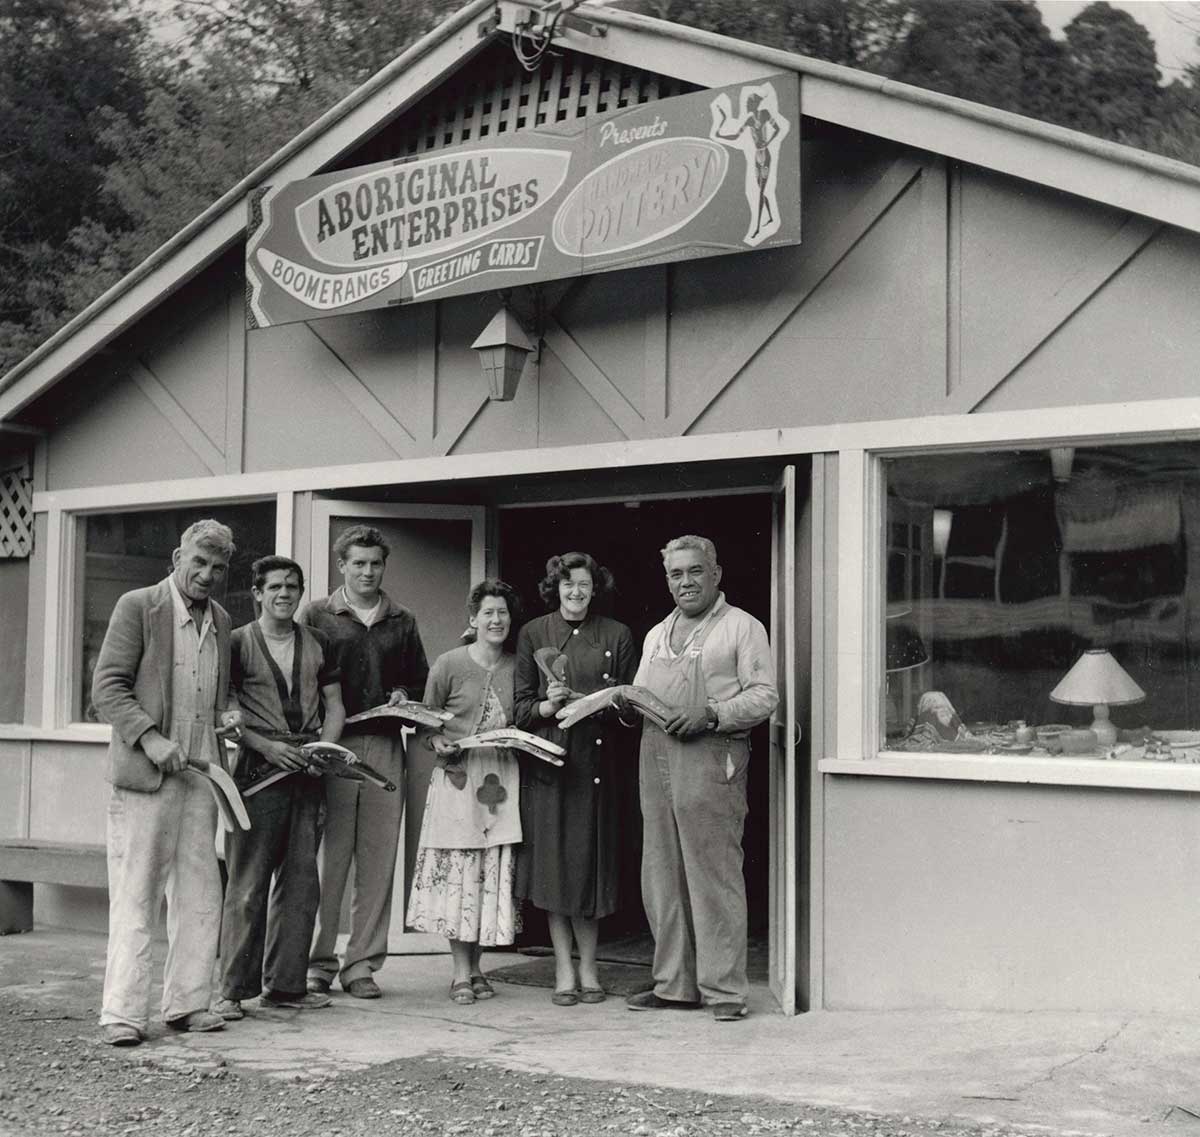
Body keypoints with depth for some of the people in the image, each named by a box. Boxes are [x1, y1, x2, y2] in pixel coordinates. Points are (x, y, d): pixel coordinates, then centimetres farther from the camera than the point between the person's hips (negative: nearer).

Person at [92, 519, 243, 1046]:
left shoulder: (220, 620, 15)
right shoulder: (137, 606, -4)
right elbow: (107, 686, -8)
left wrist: (227, 711, 7)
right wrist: (149, 738, -18)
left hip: (200, 773, 6)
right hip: (143, 773, -6)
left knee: (199, 894, 7)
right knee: (134, 896, -3)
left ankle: (187, 1003, 16)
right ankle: (122, 1013, 1)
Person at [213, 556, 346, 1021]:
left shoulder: (317, 644, 14)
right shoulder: (239, 644, 2)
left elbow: (334, 706, 17)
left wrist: (324, 747, -1)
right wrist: (265, 746, -13)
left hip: (306, 772, 5)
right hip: (258, 771, -4)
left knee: (301, 881, 6)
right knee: (248, 883, -5)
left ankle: (286, 984, 15)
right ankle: (234, 990, 1)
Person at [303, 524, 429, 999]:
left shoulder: (403, 623, 17)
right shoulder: (317, 616, 8)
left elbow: (422, 682, 22)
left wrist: (404, 696, 1)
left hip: (385, 749, 3)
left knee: (378, 861, 2)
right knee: (326, 858, -2)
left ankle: (362, 962, 10)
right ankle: (317, 962, 8)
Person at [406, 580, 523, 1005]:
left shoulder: (517, 667, 9)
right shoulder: (448, 664, 0)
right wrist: (438, 743, -11)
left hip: (503, 780, 3)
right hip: (458, 778, -3)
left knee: (494, 874, 3)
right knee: (457, 872, -3)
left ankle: (476, 968, 14)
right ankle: (461, 973, 4)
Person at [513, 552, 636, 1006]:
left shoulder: (617, 636, 10)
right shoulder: (533, 633, 9)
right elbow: (520, 704, 6)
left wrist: (611, 703, -11)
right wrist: (547, 706, -14)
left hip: (596, 760, 0)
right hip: (547, 759, 0)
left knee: (591, 861, 2)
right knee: (553, 862, -1)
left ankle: (588, 968, 12)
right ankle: (564, 969, 8)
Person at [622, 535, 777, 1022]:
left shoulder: (742, 627, 3)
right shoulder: (657, 634, 23)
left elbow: (764, 696, -5)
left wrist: (710, 713, -17)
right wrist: (626, 705, 2)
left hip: (711, 758, -6)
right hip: (655, 758, 6)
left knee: (714, 876, -7)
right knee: (662, 877, 7)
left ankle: (724, 989, -2)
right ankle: (674, 984, 15)